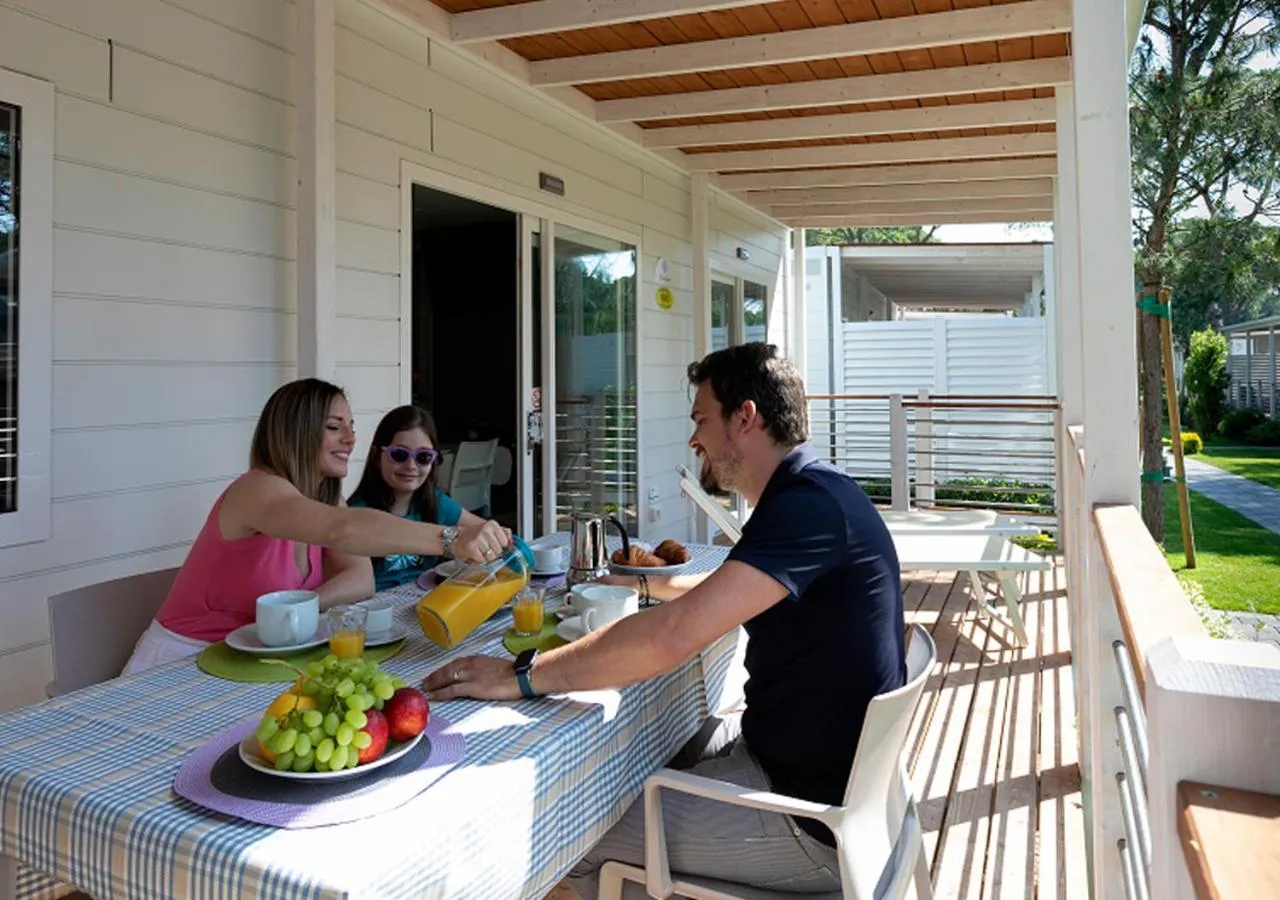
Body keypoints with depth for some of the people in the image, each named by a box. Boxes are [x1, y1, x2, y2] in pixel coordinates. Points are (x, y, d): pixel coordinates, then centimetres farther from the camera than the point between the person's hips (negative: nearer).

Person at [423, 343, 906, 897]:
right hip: (786, 746, 10)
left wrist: (524, 677, -26)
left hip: (816, 813, -10)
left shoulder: (811, 501, -25)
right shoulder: (806, 494, 8)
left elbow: (675, 637, -33)